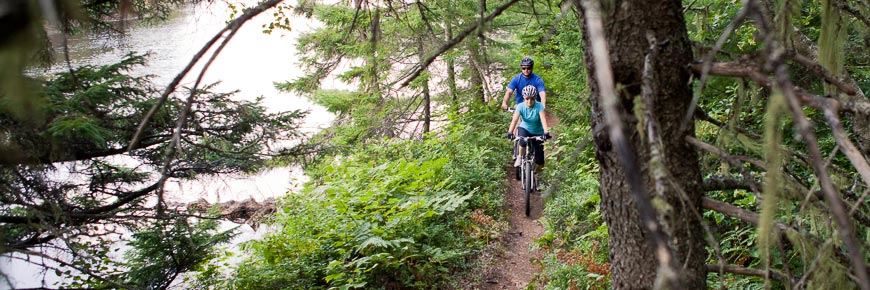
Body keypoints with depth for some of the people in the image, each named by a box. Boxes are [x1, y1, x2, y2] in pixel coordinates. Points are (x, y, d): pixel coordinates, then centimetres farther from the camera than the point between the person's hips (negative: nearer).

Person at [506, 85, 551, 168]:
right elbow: (514, 120, -29)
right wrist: (510, 132, -45)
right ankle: (519, 157, -9)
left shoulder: (539, 107, -20)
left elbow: (543, 120, -32)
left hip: (537, 133, 0)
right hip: (524, 129, 0)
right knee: (523, 141, -37)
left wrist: (546, 132, -49)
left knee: (539, 160, -5)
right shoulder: (520, 106, -17)